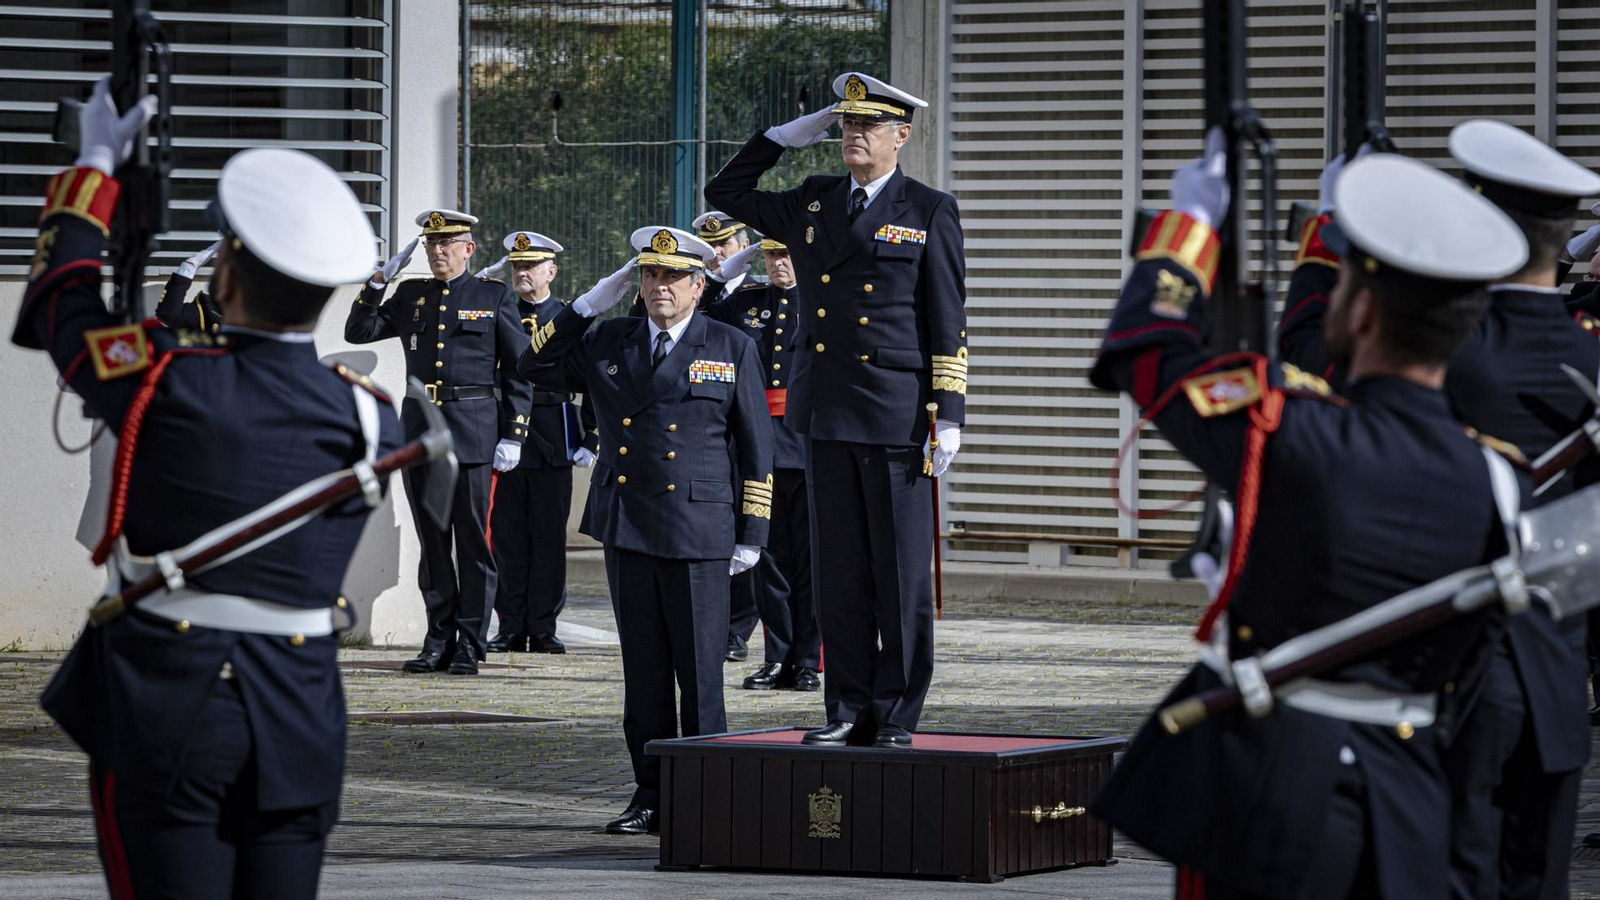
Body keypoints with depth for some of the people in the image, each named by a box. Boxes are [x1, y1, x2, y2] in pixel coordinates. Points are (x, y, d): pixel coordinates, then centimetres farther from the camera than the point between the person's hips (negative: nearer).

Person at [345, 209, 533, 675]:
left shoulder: (494, 296, 3)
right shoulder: (411, 295, 13)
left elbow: (520, 370, 3)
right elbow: (358, 332, 11)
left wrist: (513, 436, -4)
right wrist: (379, 279, 0)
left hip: (473, 432, -4)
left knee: (473, 540, -1)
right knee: (432, 541, 6)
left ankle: (471, 645, 4)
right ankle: (439, 641, 11)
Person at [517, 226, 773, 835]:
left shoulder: (732, 350, 4)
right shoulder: (608, 343, 12)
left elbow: (756, 447, 4)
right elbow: (536, 368, 12)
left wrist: (752, 534, -2)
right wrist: (590, 304, 3)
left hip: (699, 534, -3)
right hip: (627, 532, 3)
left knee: (700, 672, -3)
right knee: (643, 672, 7)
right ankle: (651, 798, 12)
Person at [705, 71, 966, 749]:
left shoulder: (929, 212, 0)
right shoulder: (812, 204, 13)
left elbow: (948, 325, -2)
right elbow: (724, 193, 25)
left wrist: (950, 416, -9)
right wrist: (788, 136, 14)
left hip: (897, 415, -5)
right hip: (826, 414, 5)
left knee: (901, 573, -1)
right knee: (838, 570, 6)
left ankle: (896, 718, 4)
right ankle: (850, 711, 11)